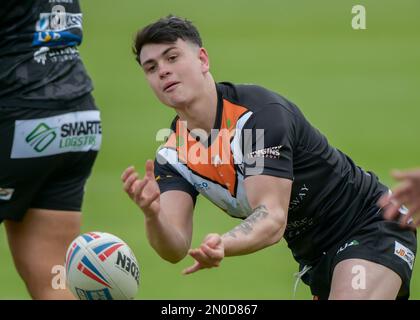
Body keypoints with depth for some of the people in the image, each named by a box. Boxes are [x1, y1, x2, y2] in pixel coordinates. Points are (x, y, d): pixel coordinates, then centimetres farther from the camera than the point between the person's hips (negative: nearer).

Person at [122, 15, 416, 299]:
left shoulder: (261, 112, -24)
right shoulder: (172, 156, -3)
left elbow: (273, 217, -33)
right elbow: (176, 248, -17)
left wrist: (222, 244, -53)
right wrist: (152, 214, -39)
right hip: (315, 258, 8)